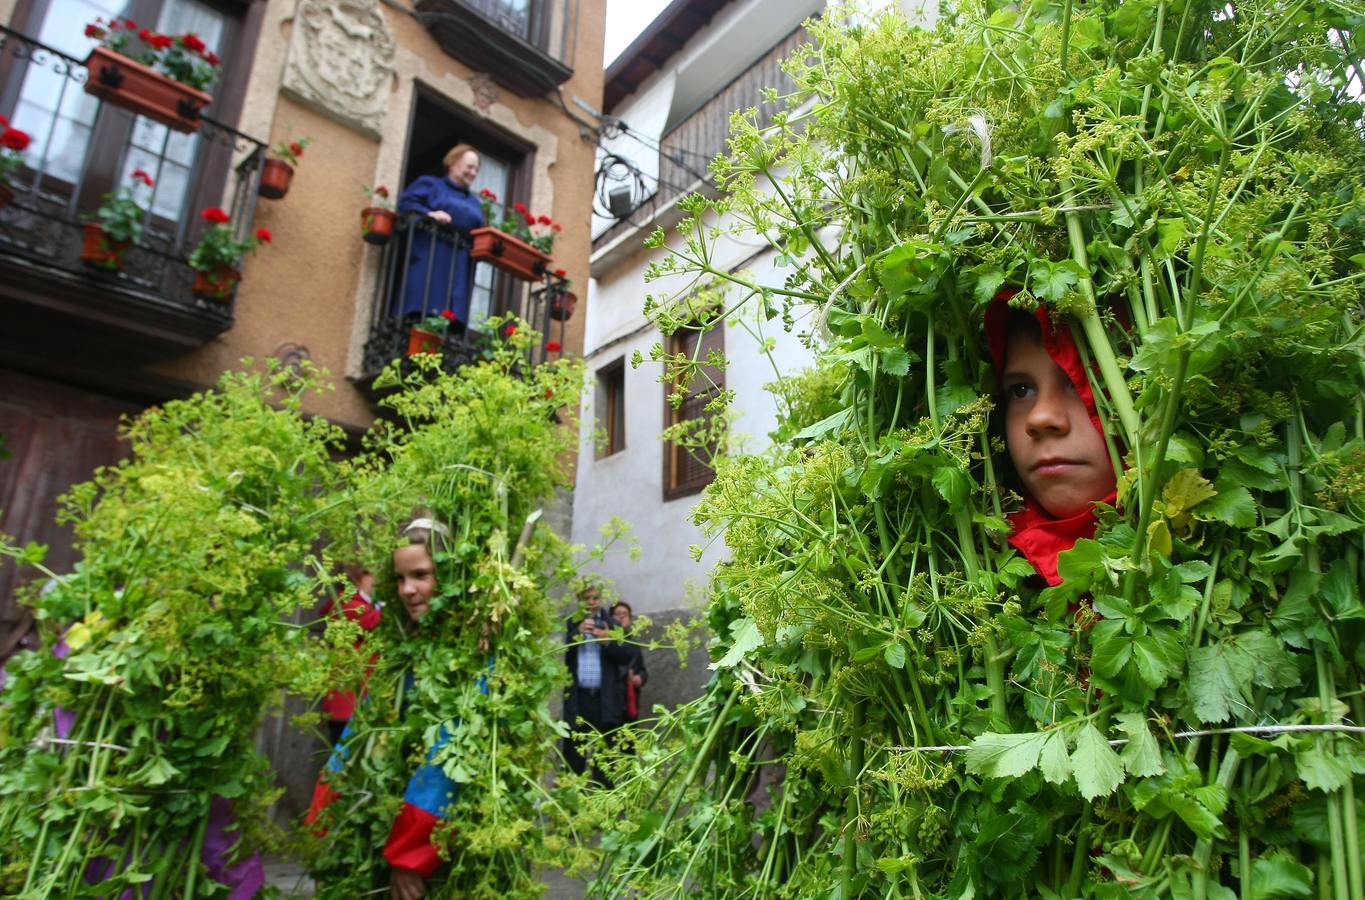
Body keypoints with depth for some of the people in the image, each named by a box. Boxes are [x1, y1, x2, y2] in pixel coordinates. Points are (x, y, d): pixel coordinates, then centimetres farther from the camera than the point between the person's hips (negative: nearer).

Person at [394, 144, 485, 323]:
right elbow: (405, 202, 2)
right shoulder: (430, 184, 15)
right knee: (423, 311, -17)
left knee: (453, 318, -9)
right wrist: (429, 214, -15)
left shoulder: (474, 203, 30)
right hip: (429, 260, -4)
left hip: (460, 268, 4)